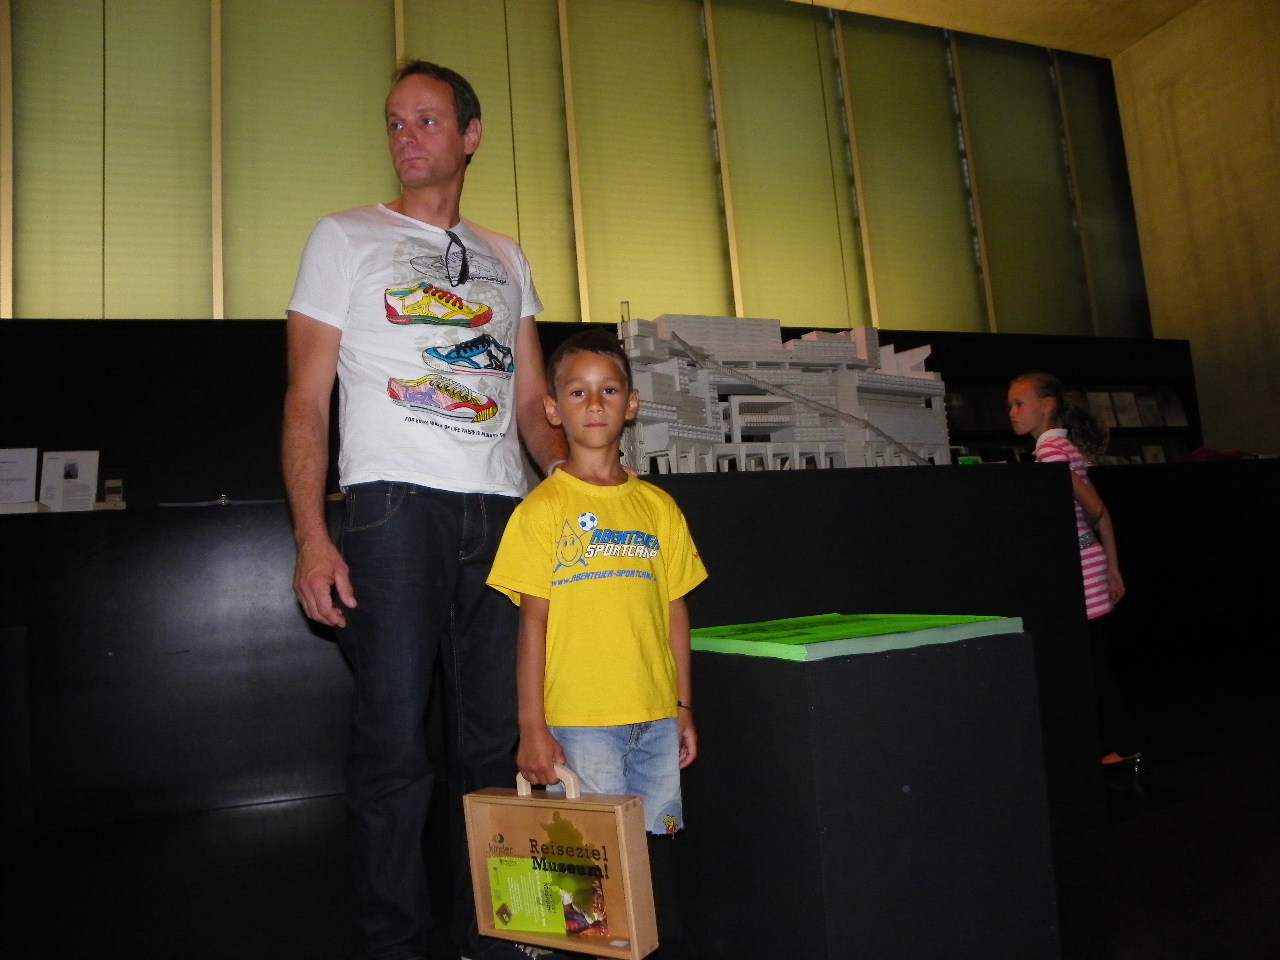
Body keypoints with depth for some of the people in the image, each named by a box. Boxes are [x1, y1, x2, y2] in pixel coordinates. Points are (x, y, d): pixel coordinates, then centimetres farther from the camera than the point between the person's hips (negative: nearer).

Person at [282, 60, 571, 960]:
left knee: (497, 737, 7)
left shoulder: (507, 259, 20)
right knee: (394, 737, -3)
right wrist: (311, 537, -9)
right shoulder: (346, 238, 10)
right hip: (396, 508, -3)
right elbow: (306, 397, 2)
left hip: (502, 513, 4)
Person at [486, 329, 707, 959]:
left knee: (658, 850, 11)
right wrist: (532, 728, -7)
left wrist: (684, 709, 9)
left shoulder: (658, 507, 7)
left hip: (656, 718, 4)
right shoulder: (542, 509, -3)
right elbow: (534, 623, -5)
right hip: (578, 721, -3)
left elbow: (675, 612, 10)